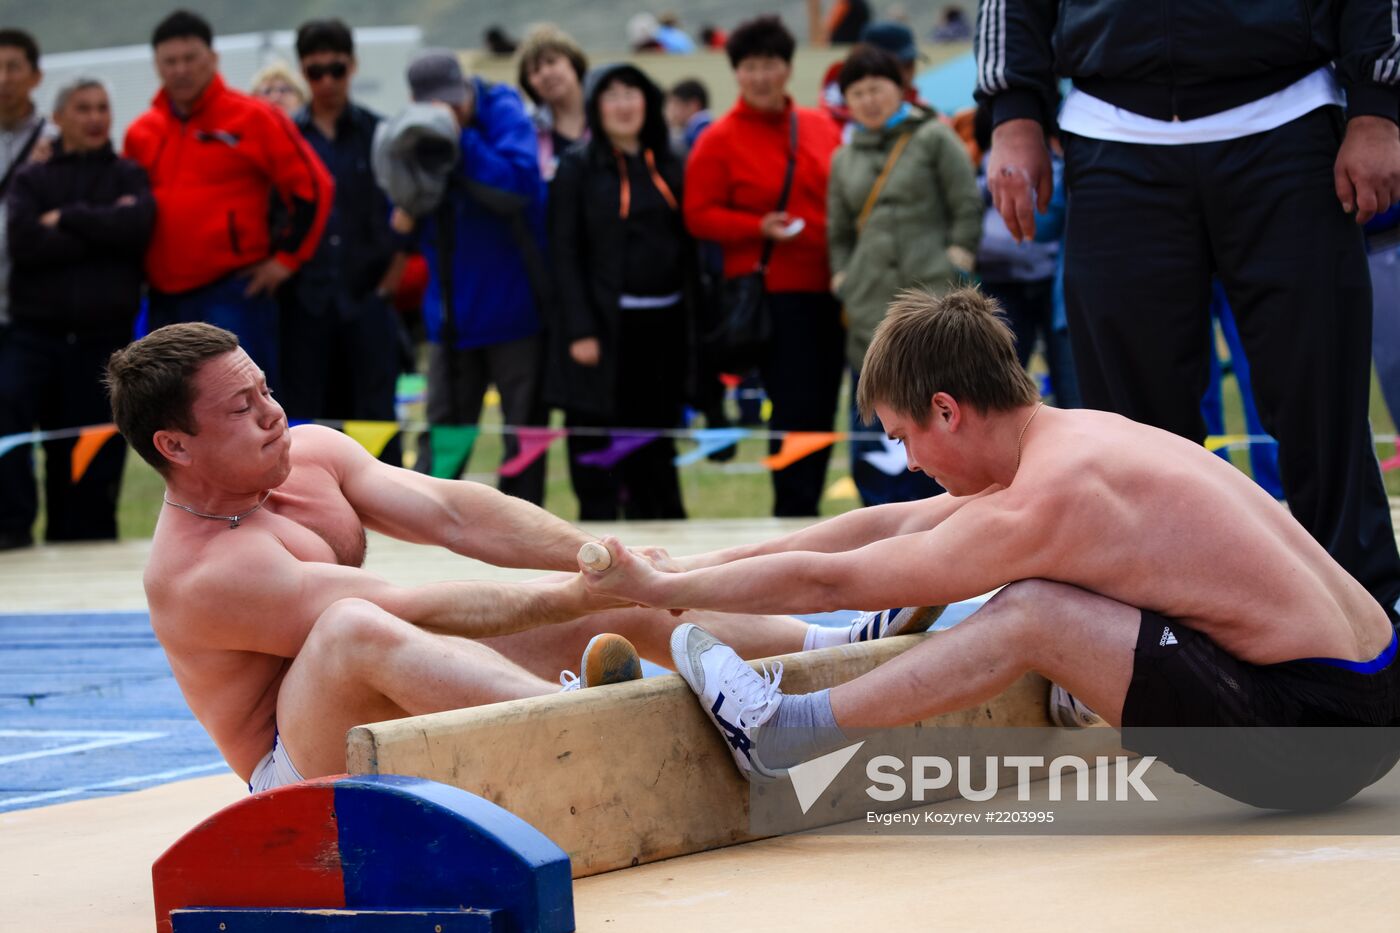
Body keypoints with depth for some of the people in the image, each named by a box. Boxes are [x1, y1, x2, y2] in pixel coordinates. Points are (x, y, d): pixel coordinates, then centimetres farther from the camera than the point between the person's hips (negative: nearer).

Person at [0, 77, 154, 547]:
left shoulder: (128, 175, 13)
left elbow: (137, 225, -9)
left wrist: (67, 218, -5)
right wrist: (101, 231, -7)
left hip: (103, 336, 1)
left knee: (94, 454, -1)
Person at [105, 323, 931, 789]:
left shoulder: (311, 455, 3)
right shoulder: (198, 576, -22)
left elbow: (453, 513, -4)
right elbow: (414, 612, -26)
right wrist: (573, 594, -26)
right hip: (307, 771, -9)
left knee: (629, 599, 2)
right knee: (355, 629, -41)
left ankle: (838, 649, -4)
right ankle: (575, 713, -61)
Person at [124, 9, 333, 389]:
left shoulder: (253, 119, -4)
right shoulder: (142, 133, 12)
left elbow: (312, 187, -3)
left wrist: (286, 257, -5)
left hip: (233, 297, -6)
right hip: (163, 298, 6)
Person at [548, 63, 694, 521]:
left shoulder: (667, 165, 12)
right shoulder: (578, 168, -1)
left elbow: (687, 247, 13)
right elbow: (564, 252, -6)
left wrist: (691, 324, 6)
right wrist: (580, 329, -14)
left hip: (663, 324, 4)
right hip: (606, 327, -4)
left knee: (657, 449, 10)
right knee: (598, 448, -2)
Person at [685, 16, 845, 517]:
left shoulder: (821, 128, 11)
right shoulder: (718, 141, -2)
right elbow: (699, 216, -4)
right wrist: (759, 227, -17)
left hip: (827, 289, 5)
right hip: (771, 292, -5)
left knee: (823, 410, 7)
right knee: (795, 410, -11)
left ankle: (807, 509, 17)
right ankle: (793, 518, -5)